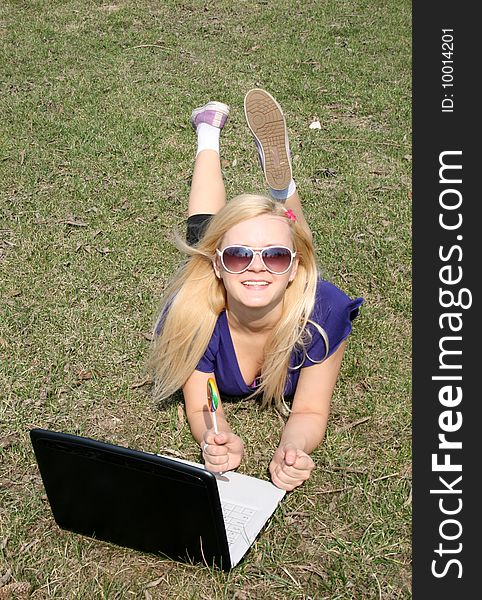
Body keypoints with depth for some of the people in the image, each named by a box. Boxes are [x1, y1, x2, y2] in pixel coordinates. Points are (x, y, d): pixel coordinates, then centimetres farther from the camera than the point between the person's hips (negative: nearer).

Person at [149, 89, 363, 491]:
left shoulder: (322, 312, -46)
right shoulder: (191, 313, -45)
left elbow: (310, 412, -35)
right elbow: (201, 408, -33)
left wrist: (293, 449, -59)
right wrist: (219, 440, -58)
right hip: (209, 297, 1)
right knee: (202, 233, 27)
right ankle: (209, 133, 43)